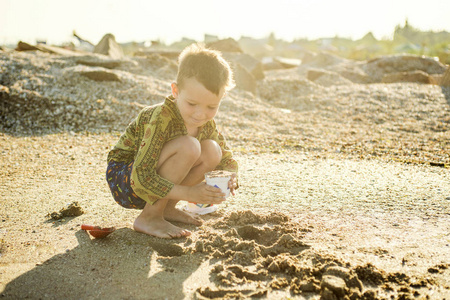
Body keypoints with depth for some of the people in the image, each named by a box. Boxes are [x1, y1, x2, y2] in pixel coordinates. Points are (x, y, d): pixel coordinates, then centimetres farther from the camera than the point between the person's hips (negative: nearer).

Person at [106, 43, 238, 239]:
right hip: (124, 181, -7)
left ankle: (166, 208, 1)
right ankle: (148, 218, -16)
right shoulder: (161, 118, -30)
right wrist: (188, 193, -40)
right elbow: (141, 179, -32)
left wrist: (229, 177, -21)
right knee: (188, 146, -30)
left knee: (212, 152, -13)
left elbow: (228, 160, 4)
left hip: (154, 180, 7)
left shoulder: (207, 125, -7)